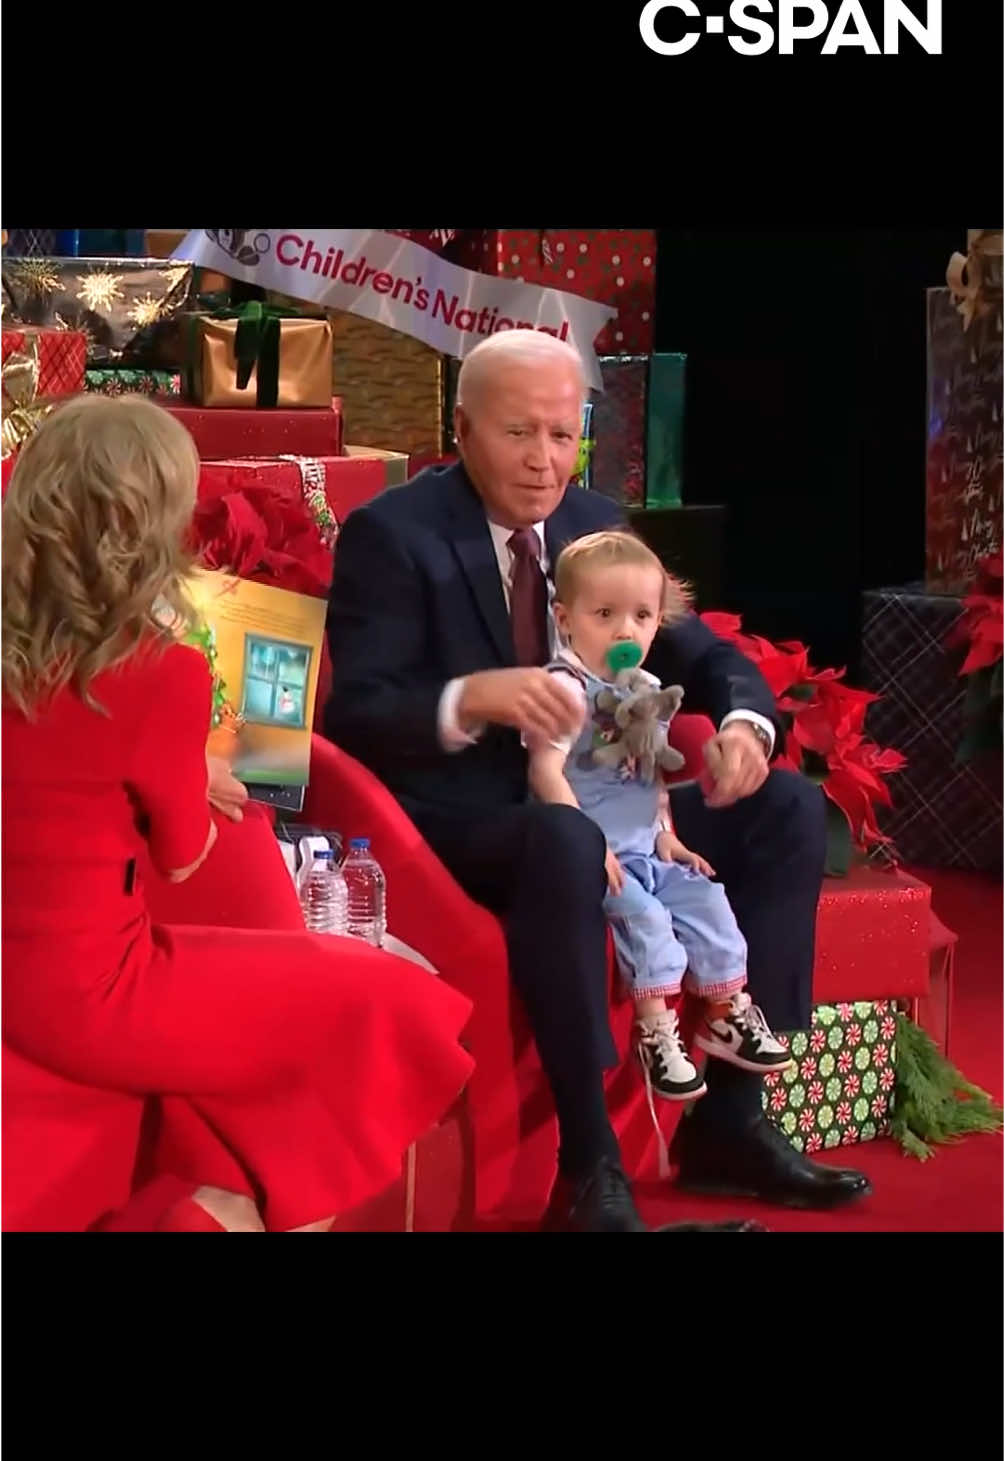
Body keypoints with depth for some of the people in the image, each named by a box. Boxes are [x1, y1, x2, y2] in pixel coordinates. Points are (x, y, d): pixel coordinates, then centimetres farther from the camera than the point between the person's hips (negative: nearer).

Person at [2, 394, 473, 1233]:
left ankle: (244, 1196, 19)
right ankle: (259, 1203, 15)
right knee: (379, 1004, 8)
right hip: (94, 997, -7)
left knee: (294, 985, 23)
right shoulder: (163, 674, -21)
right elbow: (184, 859, -6)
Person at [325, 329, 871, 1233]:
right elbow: (356, 717, -19)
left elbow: (703, 656, 9)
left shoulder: (596, 524, 9)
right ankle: (589, 1165, -30)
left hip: (591, 797, 7)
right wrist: (471, 697, -38)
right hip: (455, 819, -7)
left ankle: (729, 1116, -4)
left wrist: (744, 720, -16)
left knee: (789, 807, -6)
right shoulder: (390, 534, -10)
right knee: (563, 838, -39)